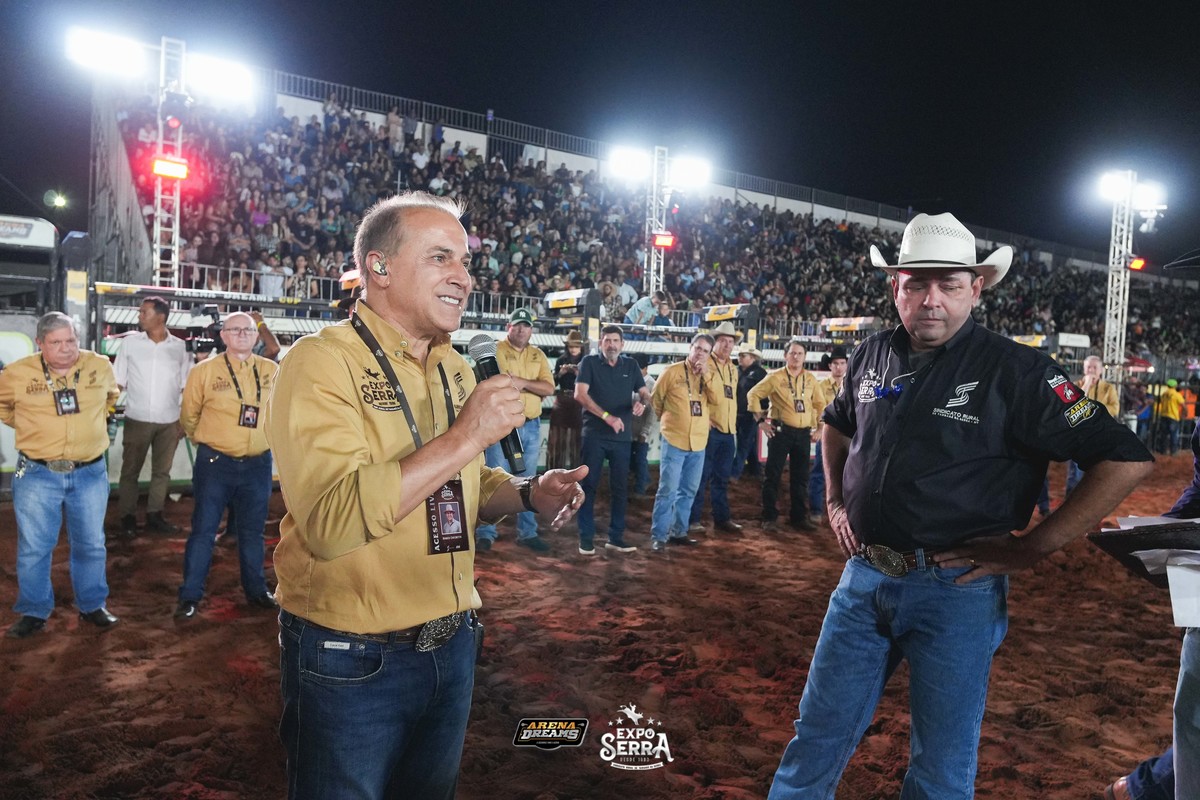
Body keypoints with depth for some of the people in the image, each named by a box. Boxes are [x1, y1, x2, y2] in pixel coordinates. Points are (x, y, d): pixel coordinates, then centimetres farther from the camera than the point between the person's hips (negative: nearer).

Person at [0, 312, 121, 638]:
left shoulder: (100, 366, -2)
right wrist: (29, 426, 10)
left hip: (90, 473, 2)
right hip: (37, 474, -1)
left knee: (91, 544, 11)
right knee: (34, 547, 7)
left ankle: (92, 606, 27)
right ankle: (34, 613, 23)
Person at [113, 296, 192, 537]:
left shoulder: (181, 347, 2)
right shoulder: (130, 342, 1)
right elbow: (118, 382, 4)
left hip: (169, 422, 1)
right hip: (137, 419, -1)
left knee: (162, 471, 10)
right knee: (130, 470, 6)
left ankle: (154, 515, 22)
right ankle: (127, 517, 16)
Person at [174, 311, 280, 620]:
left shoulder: (272, 371, 1)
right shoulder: (204, 370, -5)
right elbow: (189, 416, 5)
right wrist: (206, 442, 13)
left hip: (257, 464, 2)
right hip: (215, 463, -2)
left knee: (252, 531, 14)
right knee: (203, 530, 3)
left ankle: (256, 590, 27)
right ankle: (190, 596, 14)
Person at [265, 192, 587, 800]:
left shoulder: (454, 369, 5)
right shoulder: (321, 363, -18)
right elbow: (331, 521, -31)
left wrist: (528, 493, -4)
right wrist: (466, 435, -30)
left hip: (451, 645, 7)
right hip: (351, 662, -6)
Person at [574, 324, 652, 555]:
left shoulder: (631, 365, 9)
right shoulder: (589, 362, -2)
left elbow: (645, 393, 10)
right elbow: (580, 394, -13)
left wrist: (642, 402, -15)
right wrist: (607, 417, -21)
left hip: (622, 436, 4)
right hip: (594, 435, -3)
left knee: (620, 488, 7)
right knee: (589, 486, 1)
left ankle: (615, 537, 17)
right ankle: (586, 538, 8)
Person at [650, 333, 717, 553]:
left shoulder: (709, 375, 9)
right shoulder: (672, 371, -6)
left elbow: (715, 399, -6)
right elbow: (655, 399, 3)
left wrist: (706, 375, -13)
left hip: (699, 442, 5)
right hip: (674, 440, -5)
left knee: (688, 491, 13)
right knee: (668, 490, -7)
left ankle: (678, 532, 25)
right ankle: (658, 536, -1)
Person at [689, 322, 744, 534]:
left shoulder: (733, 369, 17)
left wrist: (733, 428, 18)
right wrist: (705, 422, -15)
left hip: (728, 431, 7)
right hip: (709, 429, -7)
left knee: (722, 478, 13)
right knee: (702, 476, -4)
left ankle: (722, 518, 21)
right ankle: (693, 520, 3)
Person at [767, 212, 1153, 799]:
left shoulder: (1014, 371, -12)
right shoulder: (873, 355, 3)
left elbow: (1125, 461, -14)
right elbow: (836, 425, 24)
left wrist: (1031, 548, -14)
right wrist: (835, 500, 12)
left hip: (956, 591, -4)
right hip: (864, 577, 4)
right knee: (818, 736, 15)